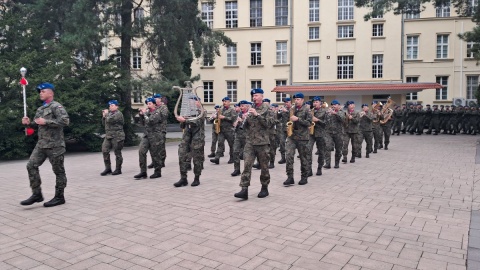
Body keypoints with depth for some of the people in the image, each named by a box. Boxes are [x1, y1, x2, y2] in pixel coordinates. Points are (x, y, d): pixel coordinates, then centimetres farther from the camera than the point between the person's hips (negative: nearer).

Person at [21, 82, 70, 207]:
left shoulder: (56, 106, -8)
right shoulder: (40, 109, 18)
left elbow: (65, 121, -22)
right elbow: (37, 124, 26)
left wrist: (46, 122, -21)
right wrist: (29, 123, 4)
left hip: (54, 145, -8)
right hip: (41, 144, 8)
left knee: (58, 171, 0)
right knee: (31, 165, 1)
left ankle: (59, 197, 10)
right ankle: (37, 194, 9)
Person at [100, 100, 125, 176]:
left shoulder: (118, 114, -8)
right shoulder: (109, 113, 19)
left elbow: (110, 120, -22)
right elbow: (104, 123, 23)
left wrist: (106, 114, -4)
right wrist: (104, 116, 7)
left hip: (117, 136, -8)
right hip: (108, 136, 8)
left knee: (117, 153, 0)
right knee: (105, 151, 0)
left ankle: (118, 169, 9)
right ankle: (108, 168, 8)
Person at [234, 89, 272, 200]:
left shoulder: (266, 108, 1)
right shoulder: (251, 109, 15)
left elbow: (267, 123, -11)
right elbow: (245, 126, 18)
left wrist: (257, 114, -18)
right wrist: (245, 119, -3)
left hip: (262, 142, -4)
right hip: (250, 141, 4)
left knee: (264, 166, 6)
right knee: (247, 164, -7)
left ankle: (264, 188, 21)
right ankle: (244, 190, -9)